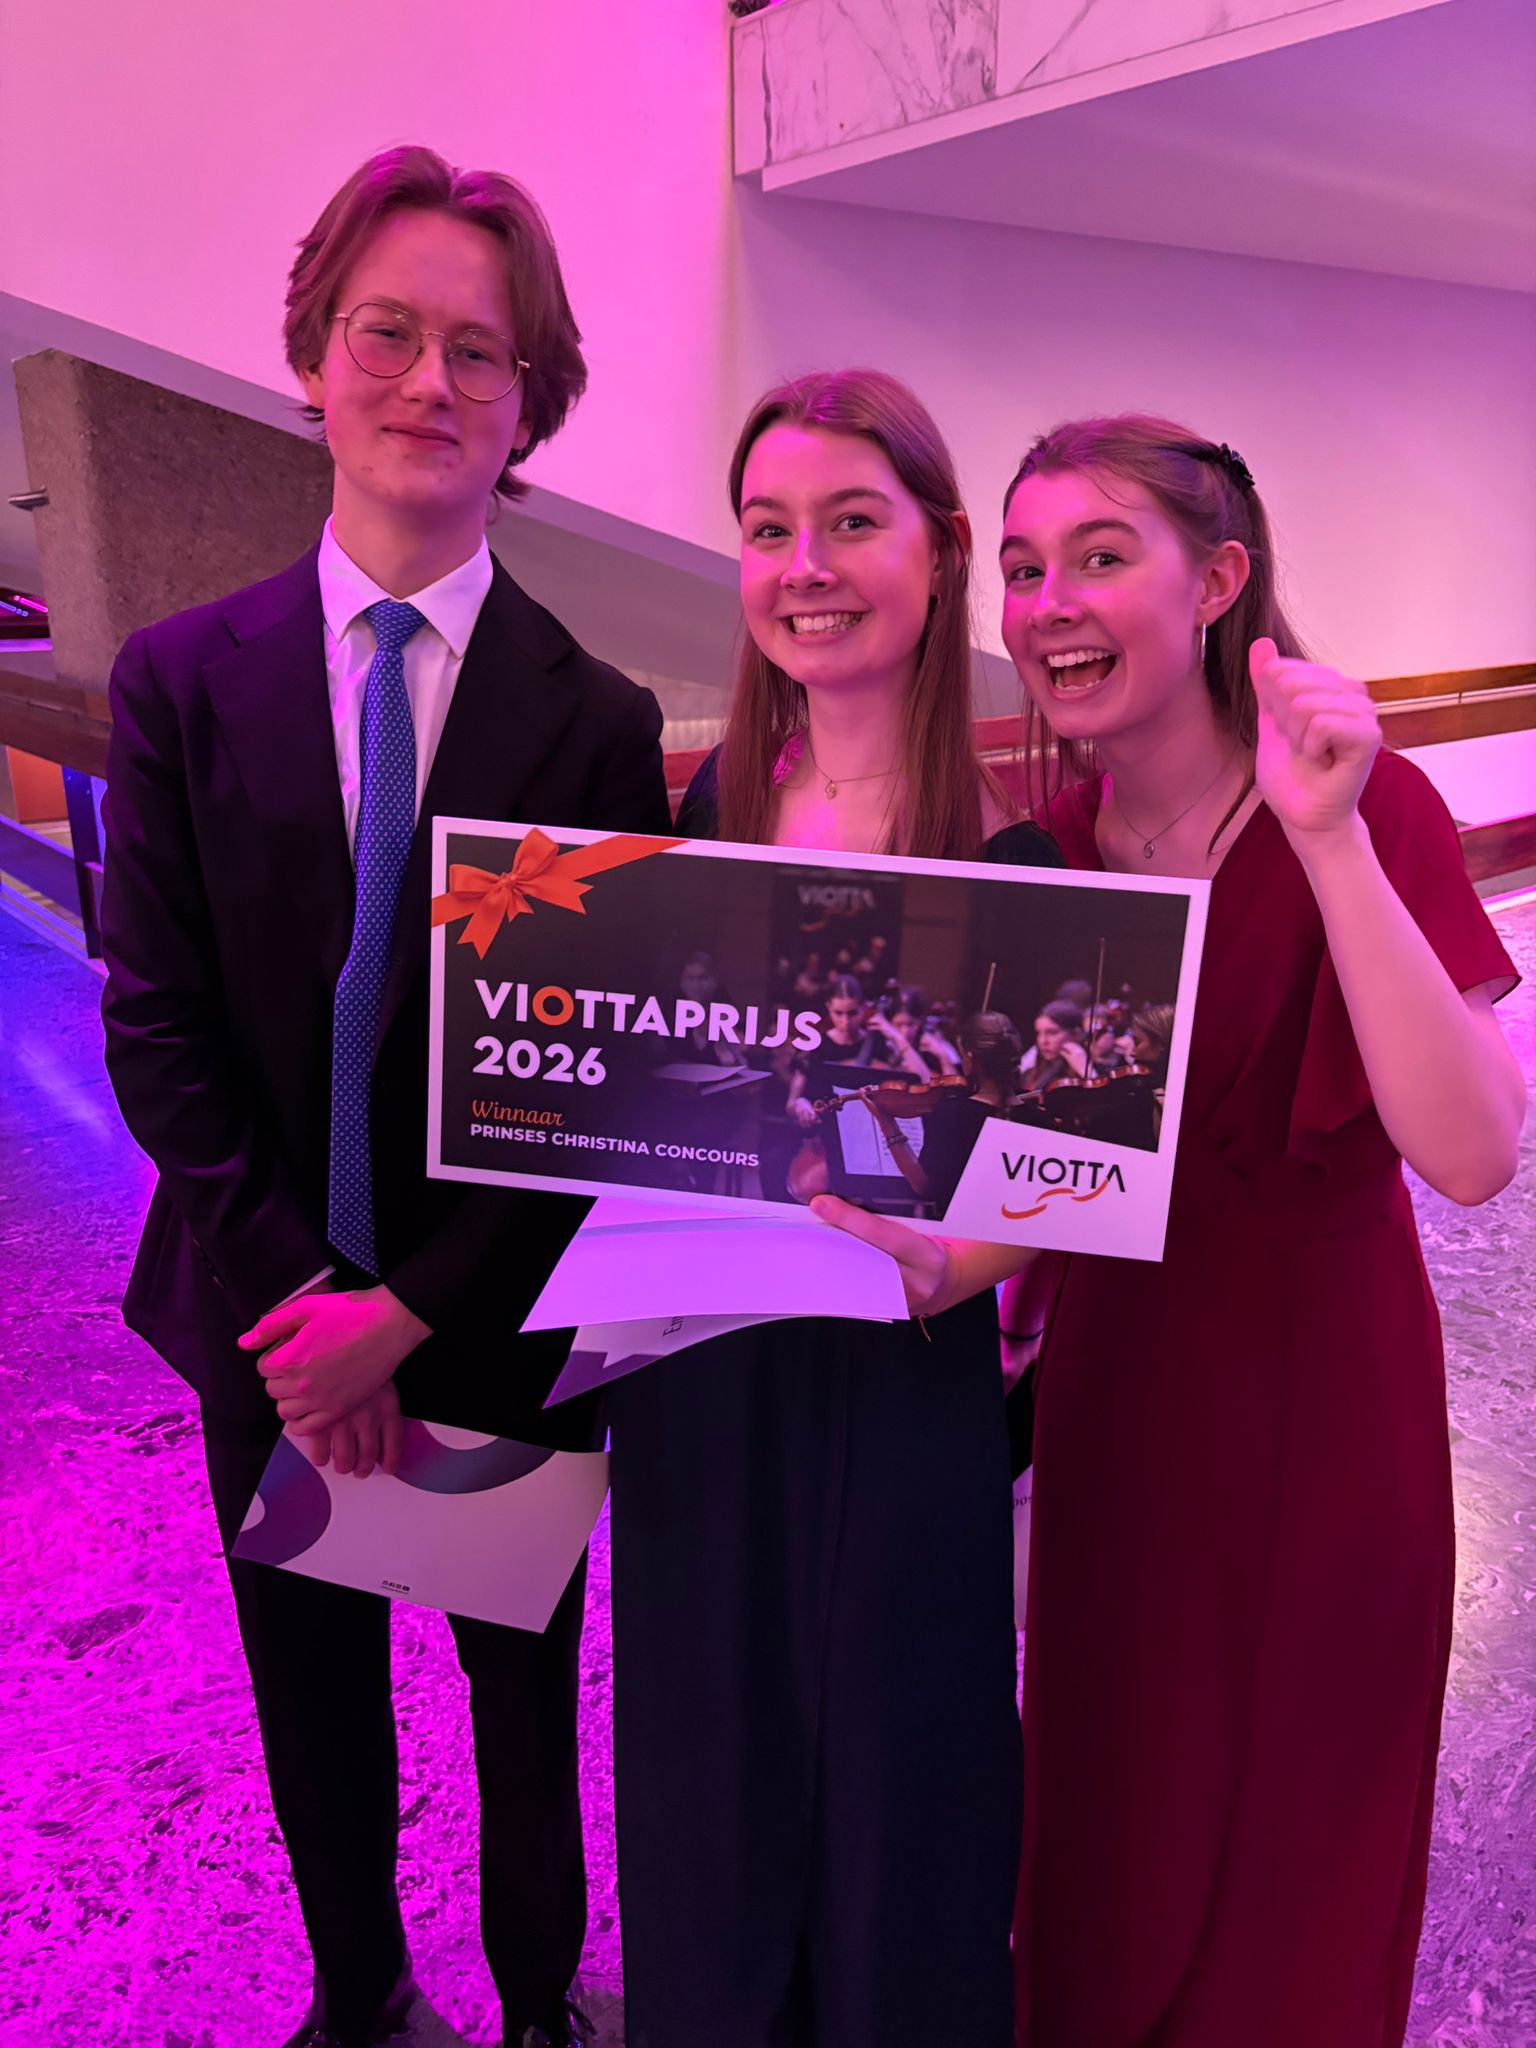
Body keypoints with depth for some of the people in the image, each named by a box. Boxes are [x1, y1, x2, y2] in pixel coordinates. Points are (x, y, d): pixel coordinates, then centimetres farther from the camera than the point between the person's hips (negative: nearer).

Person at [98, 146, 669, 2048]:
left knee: (525, 1697, 20)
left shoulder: (597, 720, -9)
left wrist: (414, 1307, -15)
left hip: (496, 1324, -1)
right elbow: (154, 1026, -6)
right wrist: (295, 1298, -13)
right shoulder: (182, 678, -3)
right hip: (266, 1318, 2)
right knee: (313, 1701, 23)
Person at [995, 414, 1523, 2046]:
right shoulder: (1049, 837, -4)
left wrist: (1327, 837, -35)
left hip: (1315, 1397, -3)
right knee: (1106, 1838, 24)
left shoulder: (1365, 811, -17)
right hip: (1109, 1391, 4)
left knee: (1287, 1872, 19)